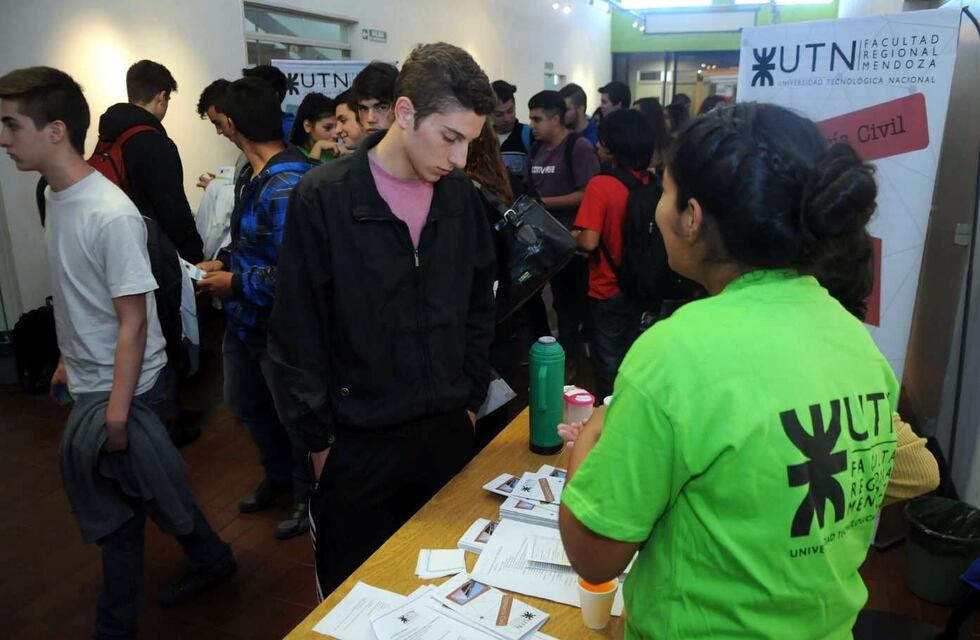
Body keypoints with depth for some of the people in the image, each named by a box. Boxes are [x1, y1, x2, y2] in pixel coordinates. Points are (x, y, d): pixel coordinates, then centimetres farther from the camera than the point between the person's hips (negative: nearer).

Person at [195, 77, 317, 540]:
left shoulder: (287, 186, -26)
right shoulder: (250, 175, 4)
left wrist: (236, 284, -20)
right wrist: (224, 263, 2)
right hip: (243, 320, 10)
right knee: (245, 403, 26)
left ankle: (309, 495, 36)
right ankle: (279, 476, 49)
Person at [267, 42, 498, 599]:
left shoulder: (463, 197, -1)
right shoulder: (324, 198, -14)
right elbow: (298, 334, -10)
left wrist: (471, 401, 7)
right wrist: (320, 437, -6)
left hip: (448, 431, 4)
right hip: (359, 442, -3)